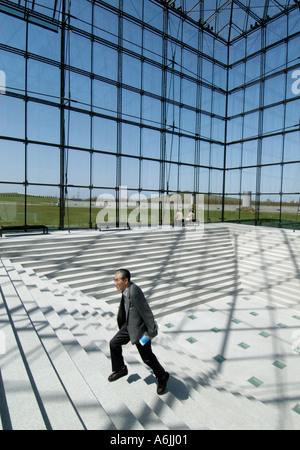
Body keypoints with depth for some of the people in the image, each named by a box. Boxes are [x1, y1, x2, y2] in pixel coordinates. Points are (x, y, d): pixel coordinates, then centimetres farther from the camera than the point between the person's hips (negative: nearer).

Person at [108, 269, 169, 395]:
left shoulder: (134, 292, -33)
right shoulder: (126, 290, -4)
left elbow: (147, 312, -27)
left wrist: (151, 332, -18)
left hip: (139, 329, -9)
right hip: (129, 326, 9)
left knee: (147, 357, 8)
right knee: (114, 344, 14)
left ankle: (162, 377, 34)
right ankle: (120, 369, 39)